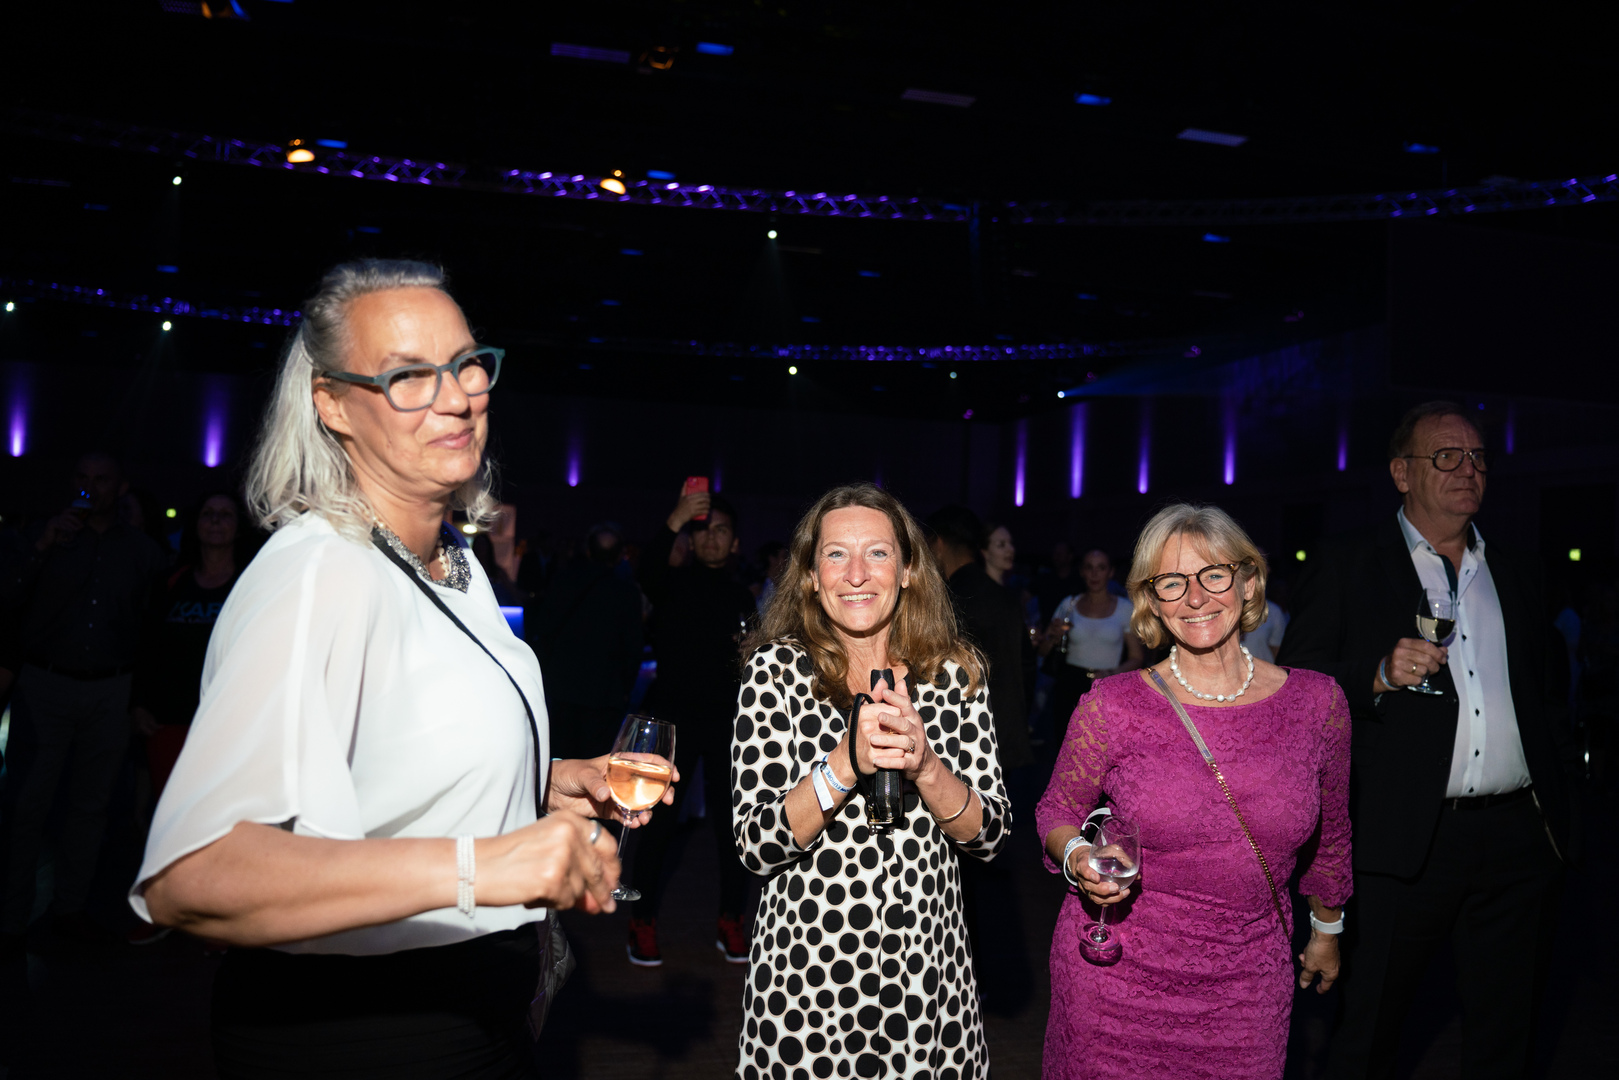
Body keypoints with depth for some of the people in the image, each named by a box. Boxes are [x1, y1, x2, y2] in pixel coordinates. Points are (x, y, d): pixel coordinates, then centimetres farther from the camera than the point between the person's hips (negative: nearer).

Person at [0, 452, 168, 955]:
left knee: (89, 804, 8)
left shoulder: (142, 550, 7)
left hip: (110, 693, 1)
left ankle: (70, 909, 19)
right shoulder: (45, 535, 7)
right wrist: (44, 547, -16)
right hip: (45, 687, -1)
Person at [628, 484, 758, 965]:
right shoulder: (674, 584, 3)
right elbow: (648, 572, -22)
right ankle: (643, 923, 10)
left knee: (732, 821, 2)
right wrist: (675, 522, -34)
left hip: (727, 719, 3)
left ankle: (730, 922, 14)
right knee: (660, 821, -2)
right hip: (674, 714, -3)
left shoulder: (742, 597, 15)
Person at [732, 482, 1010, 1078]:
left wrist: (923, 764, -21)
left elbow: (990, 836, -3)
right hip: (806, 970, -2)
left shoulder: (954, 670, -2)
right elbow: (755, 846, -11)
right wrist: (847, 762, -26)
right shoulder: (778, 668, -8)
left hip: (930, 970, 2)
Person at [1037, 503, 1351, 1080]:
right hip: (1116, 976, -1)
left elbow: (1330, 829, 11)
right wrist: (1078, 856, -19)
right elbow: (1057, 812, 2)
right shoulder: (1111, 706, -11)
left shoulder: (1317, 702, -5)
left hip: (1247, 983, 2)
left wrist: (1327, 927, 23)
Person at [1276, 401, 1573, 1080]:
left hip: (1519, 838, 5)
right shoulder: (1346, 568, -1)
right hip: (1408, 839, -5)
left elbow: (1542, 689, 20)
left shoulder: (1514, 571, 15)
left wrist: (1552, 808, 14)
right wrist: (1380, 674, -22)